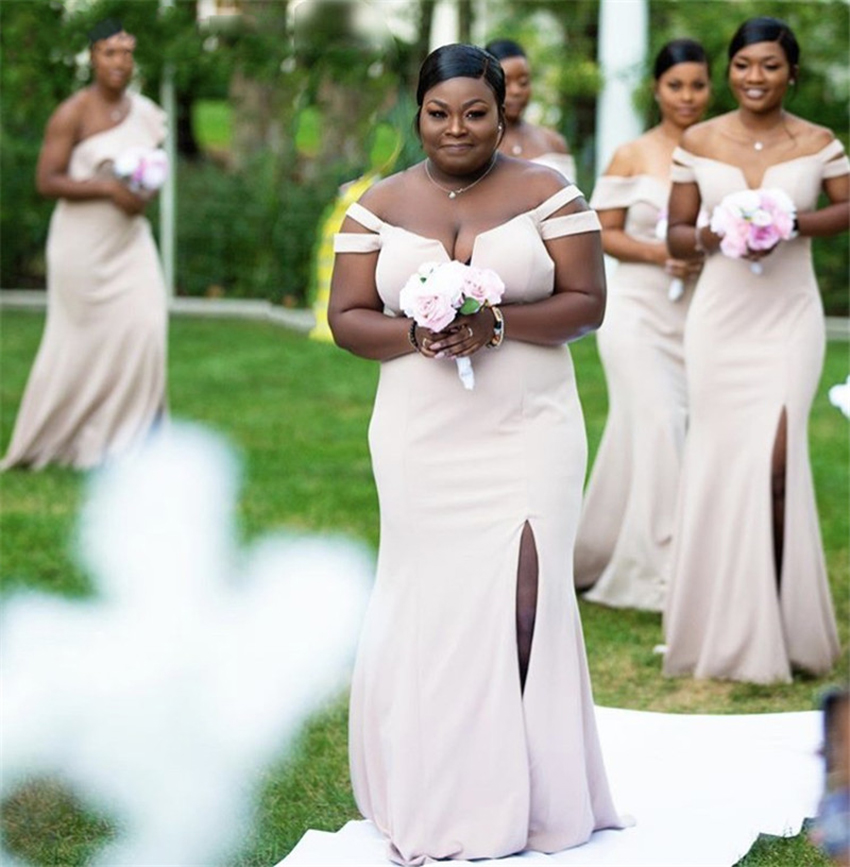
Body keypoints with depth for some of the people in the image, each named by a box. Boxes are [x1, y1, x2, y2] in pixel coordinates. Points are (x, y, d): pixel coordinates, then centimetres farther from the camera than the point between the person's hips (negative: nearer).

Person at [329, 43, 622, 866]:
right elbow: (346, 318, 4)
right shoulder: (379, 206, 6)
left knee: (521, 603, -6)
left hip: (527, 435, -2)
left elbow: (586, 303, -3)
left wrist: (497, 321, -19)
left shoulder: (548, 193, 1)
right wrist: (415, 334, -16)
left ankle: (524, 793, 6)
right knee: (432, 603, 3)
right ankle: (440, 796, 13)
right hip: (420, 442, 2)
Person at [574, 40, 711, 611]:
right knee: (655, 431, -9)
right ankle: (660, 573, -4)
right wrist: (657, 252, -15)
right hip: (641, 311, -3)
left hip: (700, 316, 3)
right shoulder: (632, 156, 0)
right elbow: (603, 234, 1)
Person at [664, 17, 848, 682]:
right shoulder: (697, 143, 4)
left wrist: (797, 223, -10)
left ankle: (774, 624, 7)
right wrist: (715, 236, -15)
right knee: (720, 460, 3)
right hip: (720, 319, 1)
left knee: (774, 461, -9)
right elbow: (677, 234, 7)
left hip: (788, 319, -1)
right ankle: (723, 625, 16)